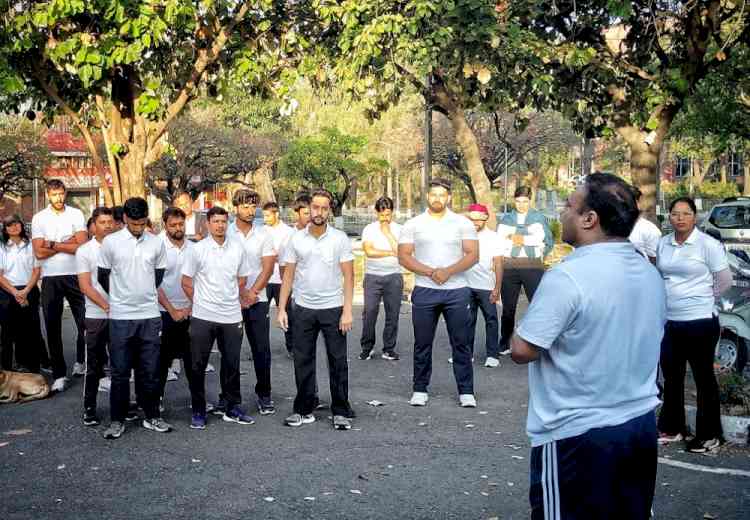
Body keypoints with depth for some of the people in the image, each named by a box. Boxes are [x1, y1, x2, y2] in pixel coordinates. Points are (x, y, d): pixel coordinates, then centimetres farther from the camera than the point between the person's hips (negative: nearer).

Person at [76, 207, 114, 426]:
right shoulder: (84, 251, 0)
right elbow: (85, 286, -6)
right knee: (94, 367, 4)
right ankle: (89, 408, 14)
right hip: (96, 316, -2)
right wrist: (106, 306, -16)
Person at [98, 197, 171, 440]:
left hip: (150, 315, 2)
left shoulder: (156, 243, 2)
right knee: (120, 371, 5)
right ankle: (117, 419, 14)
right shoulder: (111, 242, -5)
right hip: (120, 317, -2)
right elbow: (103, 277, 5)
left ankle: (152, 416, 20)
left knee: (149, 371, 8)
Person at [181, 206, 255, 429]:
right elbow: (186, 281, 2)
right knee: (198, 366, 3)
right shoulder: (198, 249, -4)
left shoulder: (237, 248, 5)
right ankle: (198, 412, 14)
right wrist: (200, 302, 5)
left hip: (231, 317, 3)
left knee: (232, 364, 10)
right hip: (203, 318, -2)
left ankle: (233, 408, 22)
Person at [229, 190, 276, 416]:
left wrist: (251, 293, -10)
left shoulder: (264, 233, 3)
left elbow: (268, 268, -1)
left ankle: (264, 394, 12)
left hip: (257, 300, 1)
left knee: (262, 350, 1)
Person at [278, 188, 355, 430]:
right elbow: (288, 276, 6)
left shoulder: (340, 238, -2)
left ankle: (341, 412, 13)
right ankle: (304, 410, 19)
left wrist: (347, 310, -11)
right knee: (303, 362, 8)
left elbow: (348, 276, -4)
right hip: (303, 309, 2)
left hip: (333, 309, -2)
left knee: (338, 362, 3)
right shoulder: (296, 239, 3)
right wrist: (281, 308, 0)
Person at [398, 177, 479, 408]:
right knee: (422, 343, 6)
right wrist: (430, 272, -14)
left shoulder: (462, 223, 4)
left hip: (456, 291, 0)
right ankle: (420, 390, 16)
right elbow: (404, 256, -1)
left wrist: (448, 271, -16)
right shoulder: (413, 225, 5)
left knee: (461, 343, 2)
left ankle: (466, 391, 9)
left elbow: (472, 254, -2)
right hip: (424, 291, 1)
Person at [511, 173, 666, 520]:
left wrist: (524, 326, 0)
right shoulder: (650, 273, 5)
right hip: (641, 425, 8)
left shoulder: (568, 277, -21)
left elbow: (522, 350, -19)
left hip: (578, 435, -7)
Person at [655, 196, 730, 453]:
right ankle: (671, 428, 30)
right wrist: (675, 299, 9)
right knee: (671, 378, 16)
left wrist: (701, 298, 3)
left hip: (700, 322, -5)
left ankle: (709, 435, 19)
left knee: (704, 379, 7)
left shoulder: (708, 244, -11)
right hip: (669, 321, 6)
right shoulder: (663, 244, 4)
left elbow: (725, 280, -6)